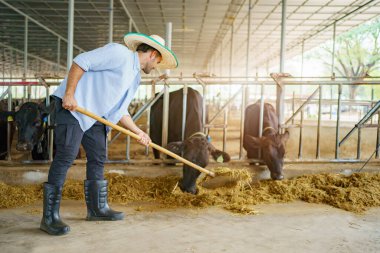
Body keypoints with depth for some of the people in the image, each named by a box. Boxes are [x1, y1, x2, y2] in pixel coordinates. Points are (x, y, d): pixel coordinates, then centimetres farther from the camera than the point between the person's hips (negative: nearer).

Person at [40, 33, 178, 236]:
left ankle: (97, 208, 20)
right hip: (72, 105, -10)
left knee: (98, 158, 9)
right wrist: (69, 94, -21)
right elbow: (81, 61, -16)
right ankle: (49, 217, -7)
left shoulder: (135, 77, 17)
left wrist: (138, 132, 10)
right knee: (66, 156, -13)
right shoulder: (120, 53, -10)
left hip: (95, 115, 10)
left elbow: (120, 111, 18)